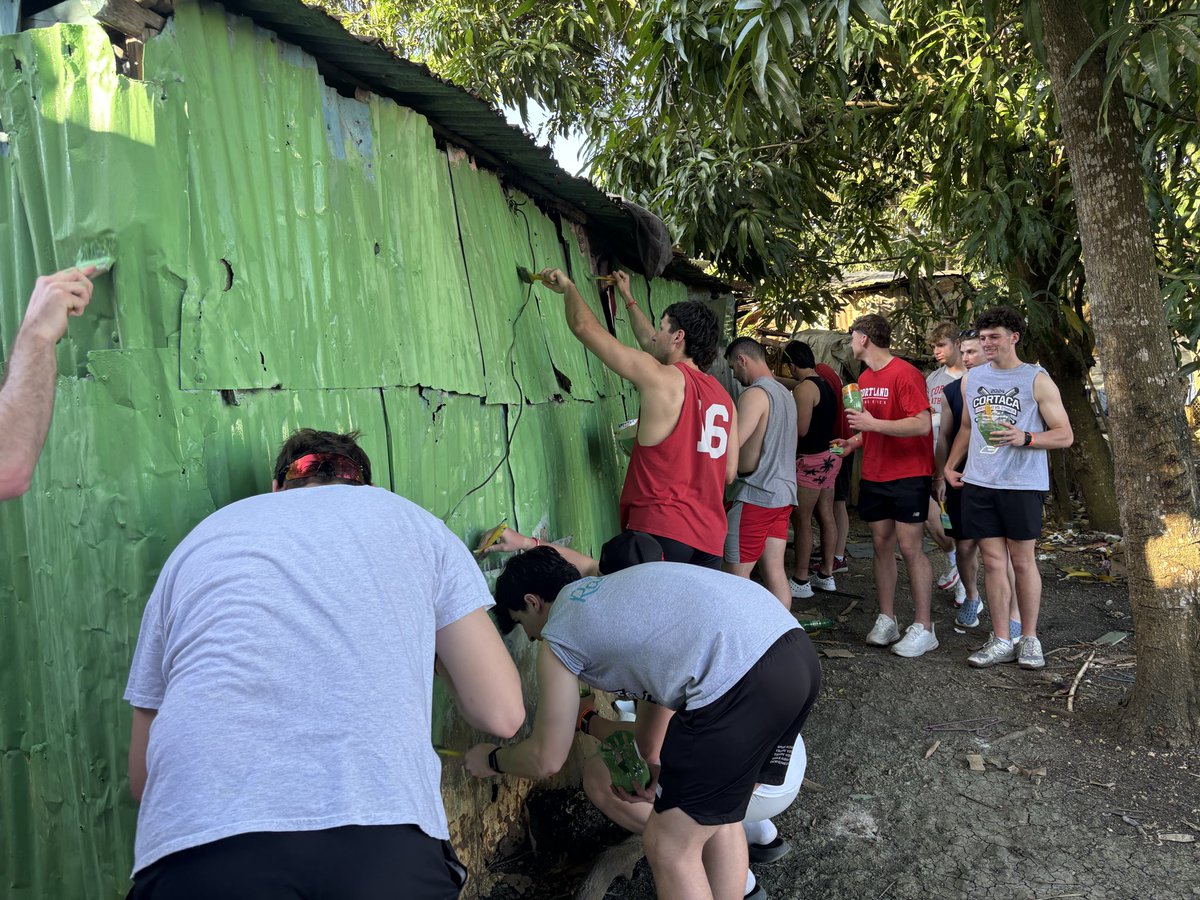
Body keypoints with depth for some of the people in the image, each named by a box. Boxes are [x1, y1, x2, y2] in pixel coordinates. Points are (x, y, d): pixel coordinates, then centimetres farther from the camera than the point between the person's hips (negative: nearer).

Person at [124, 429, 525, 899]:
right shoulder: (410, 519, 19)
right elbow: (502, 714, 13)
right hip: (388, 846, -1)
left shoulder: (198, 542, 23)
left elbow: (142, 775, 26)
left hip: (195, 847, 2)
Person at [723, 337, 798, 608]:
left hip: (755, 495, -9)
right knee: (774, 571, 10)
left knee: (737, 576, -2)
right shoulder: (784, 392, 16)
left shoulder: (755, 394, -13)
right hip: (783, 492, 9)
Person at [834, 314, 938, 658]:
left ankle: (923, 628, 4)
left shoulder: (904, 374, -14)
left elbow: (922, 424, -22)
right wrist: (854, 440, 4)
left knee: (910, 548, -5)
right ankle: (886, 620, 17)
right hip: (874, 475, 7)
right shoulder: (864, 378, 11)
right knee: (881, 544, 9)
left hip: (908, 475, -7)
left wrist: (874, 424, -26)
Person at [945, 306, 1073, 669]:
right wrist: (950, 465, 13)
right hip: (978, 484, 4)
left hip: (1022, 485, -3)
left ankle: (1029, 639, 19)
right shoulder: (972, 378, 11)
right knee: (993, 562, 5)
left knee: (1022, 561, 5)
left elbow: (1065, 435, -3)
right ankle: (1001, 641, 12)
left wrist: (1025, 439, -20)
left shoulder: (1037, 380, -3)